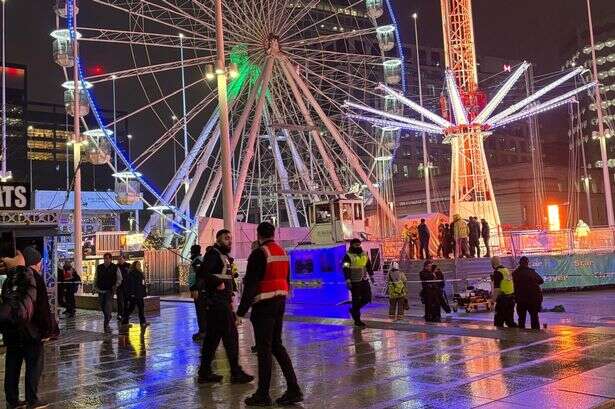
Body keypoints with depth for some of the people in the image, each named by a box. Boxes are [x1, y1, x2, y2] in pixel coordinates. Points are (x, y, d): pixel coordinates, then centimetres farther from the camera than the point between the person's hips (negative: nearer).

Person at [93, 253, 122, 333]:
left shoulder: (115, 268, -3)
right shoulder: (99, 267, 5)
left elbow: (119, 278, 4)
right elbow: (95, 278, 13)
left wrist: (115, 286, -9)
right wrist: (95, 287, 3)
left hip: (109, 291, -4)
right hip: (101, 290, 4)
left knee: (108, 307, -13)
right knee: (102, 307, 12)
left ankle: (106, 324, -11)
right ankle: (108, 319, 35)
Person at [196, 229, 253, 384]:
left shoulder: (224, 256, 20)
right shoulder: (213, 254, -11)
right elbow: (202, 273, -25)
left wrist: (230, 298, 16)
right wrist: (218, 283, -20)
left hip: (222, 302, 10)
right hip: (217, 301, -10)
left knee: (212, 337, 11)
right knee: (230, 336, -6)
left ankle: (205, 373, 16)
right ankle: (236, 373, 0)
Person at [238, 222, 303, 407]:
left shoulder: (259, 253, -14)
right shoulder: (283, 253, 12)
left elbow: (250, 284, -17)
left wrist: (242, 309, -14)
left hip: (264, 305, -8)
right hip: (280, 302, 8)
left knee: (264, 349, -1)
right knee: (277, 345, 14)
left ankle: (263, 395, 6)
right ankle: (293, 389, 11)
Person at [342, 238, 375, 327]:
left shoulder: (364, 254, 7)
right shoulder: (348, 256, -13)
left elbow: (368, 265, 19)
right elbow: (346, 269, -18)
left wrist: (371, 275, 22)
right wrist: (348, 281, -25)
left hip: (364, 280, 6)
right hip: (354, 282, -6)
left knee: (367, 298, 5)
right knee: (356, 300, 1)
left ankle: (354, 310, 28)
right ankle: (357, 320, 13)